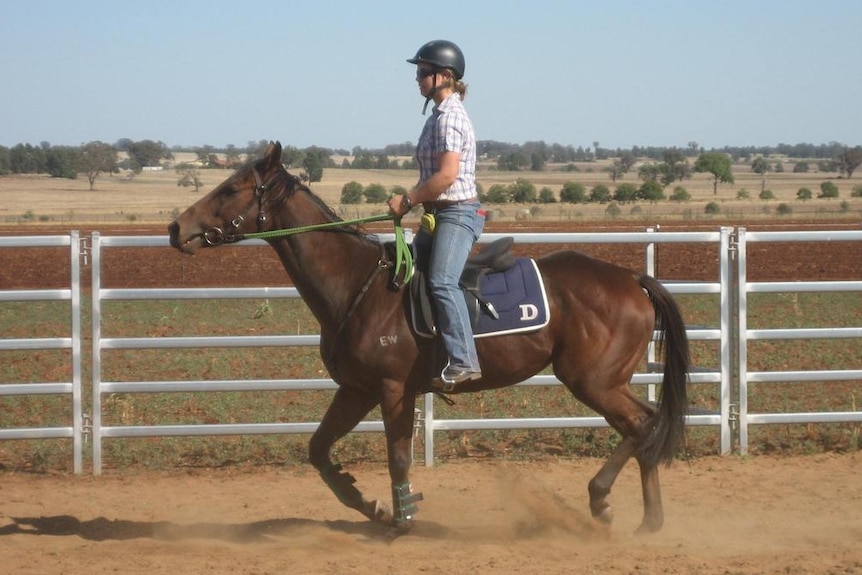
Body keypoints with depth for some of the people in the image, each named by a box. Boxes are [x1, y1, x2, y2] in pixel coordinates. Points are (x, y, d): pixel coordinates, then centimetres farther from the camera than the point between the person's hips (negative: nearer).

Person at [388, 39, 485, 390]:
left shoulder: (449, 117, -14)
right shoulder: (440, 115, 16)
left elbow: (447, 175, -23)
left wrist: (408, 200, -15)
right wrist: (411, 201, 7)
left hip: (458, 213, -11)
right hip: (439, 213, 11)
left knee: (441, 281, -26)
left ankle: (463, 361, -33)